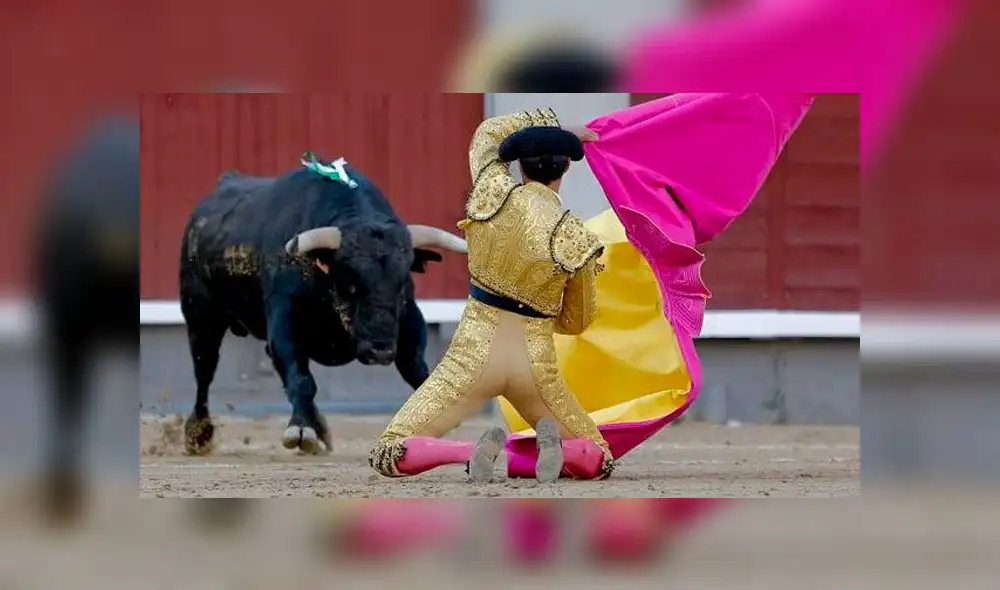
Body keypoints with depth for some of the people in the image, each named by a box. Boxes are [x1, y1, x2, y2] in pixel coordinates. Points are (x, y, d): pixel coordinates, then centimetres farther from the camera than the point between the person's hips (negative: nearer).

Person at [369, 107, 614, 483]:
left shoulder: (493, 193, -8)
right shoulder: (574, 238, -9)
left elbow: (488, 133, 16)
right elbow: (577, 321, 6)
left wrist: (549, 122, 23)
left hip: (476, 352, 0)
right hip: (533, 361, 1)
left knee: (389, 455, 3)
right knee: (599, 460, 21)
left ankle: (476, 452, -24)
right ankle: (552, 448, -14)